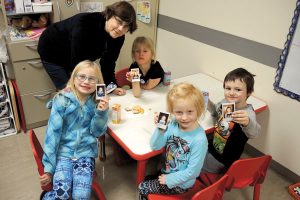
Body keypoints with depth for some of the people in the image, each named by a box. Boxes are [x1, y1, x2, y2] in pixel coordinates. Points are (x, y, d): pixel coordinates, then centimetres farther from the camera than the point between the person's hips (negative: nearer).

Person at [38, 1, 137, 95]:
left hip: (76, 58, 6)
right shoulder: (85, 23, -40)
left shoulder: (118, 37, -21)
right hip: (52, 52, -5)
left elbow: (107, 63, -11)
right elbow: (77, 65, -39)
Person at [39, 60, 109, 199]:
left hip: (86, 152, 2)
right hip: (63, 151, -2)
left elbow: (97, 132, 0)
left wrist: (101, 112, -18)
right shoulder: (62, 100, -10)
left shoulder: (98, 101, -1)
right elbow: (53, 132, -10)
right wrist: (48, 166, -10)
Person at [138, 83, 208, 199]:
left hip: (180, 183, -5)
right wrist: (160, 129, -26)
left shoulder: (199, 139, -30)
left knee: (142, 188, 3)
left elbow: (192, 171, -24)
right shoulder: (173, 125, -15)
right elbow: (155, 146, -10)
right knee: (145, 180, 21)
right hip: (167, 172, 5)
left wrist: (169, 179, -14)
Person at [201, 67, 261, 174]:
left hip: (224, 160, -6)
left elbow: (253, 133, -48)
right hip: (213, 145, 6)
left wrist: (247, 122, -71)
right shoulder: (226, 102, -9)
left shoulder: (247, 113, -29)